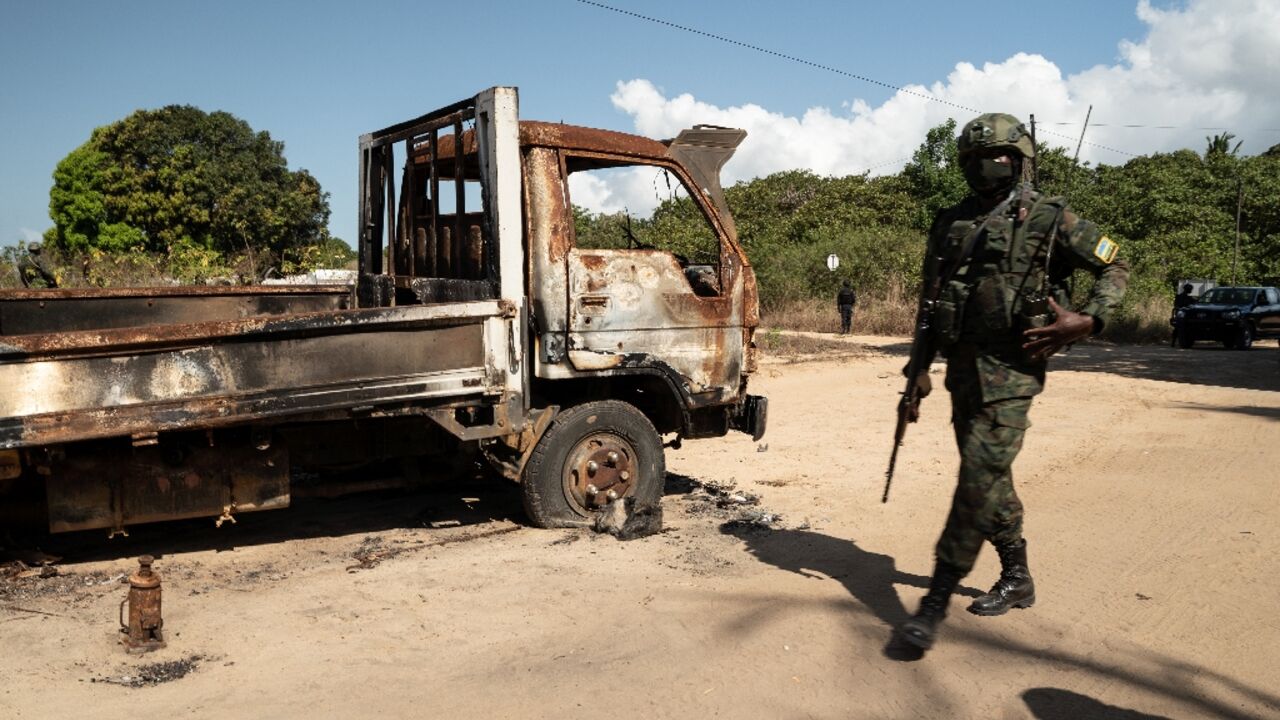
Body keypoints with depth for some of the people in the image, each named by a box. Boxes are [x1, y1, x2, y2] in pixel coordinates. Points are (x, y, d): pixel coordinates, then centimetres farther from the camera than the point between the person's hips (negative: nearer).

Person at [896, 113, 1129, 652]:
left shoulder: (1049, 219, -3)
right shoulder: (950, 223, 11)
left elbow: (1114, 268, 6)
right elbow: (931, 298, 16)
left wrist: (1087, 321, -10)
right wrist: (920, 365, 12)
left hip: (1011, 371, -6)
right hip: (961, 368, 6)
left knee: (979, 480, -12)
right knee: (990, 478, 15)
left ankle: (936, 601, -8)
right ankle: (1018, 581, 33)